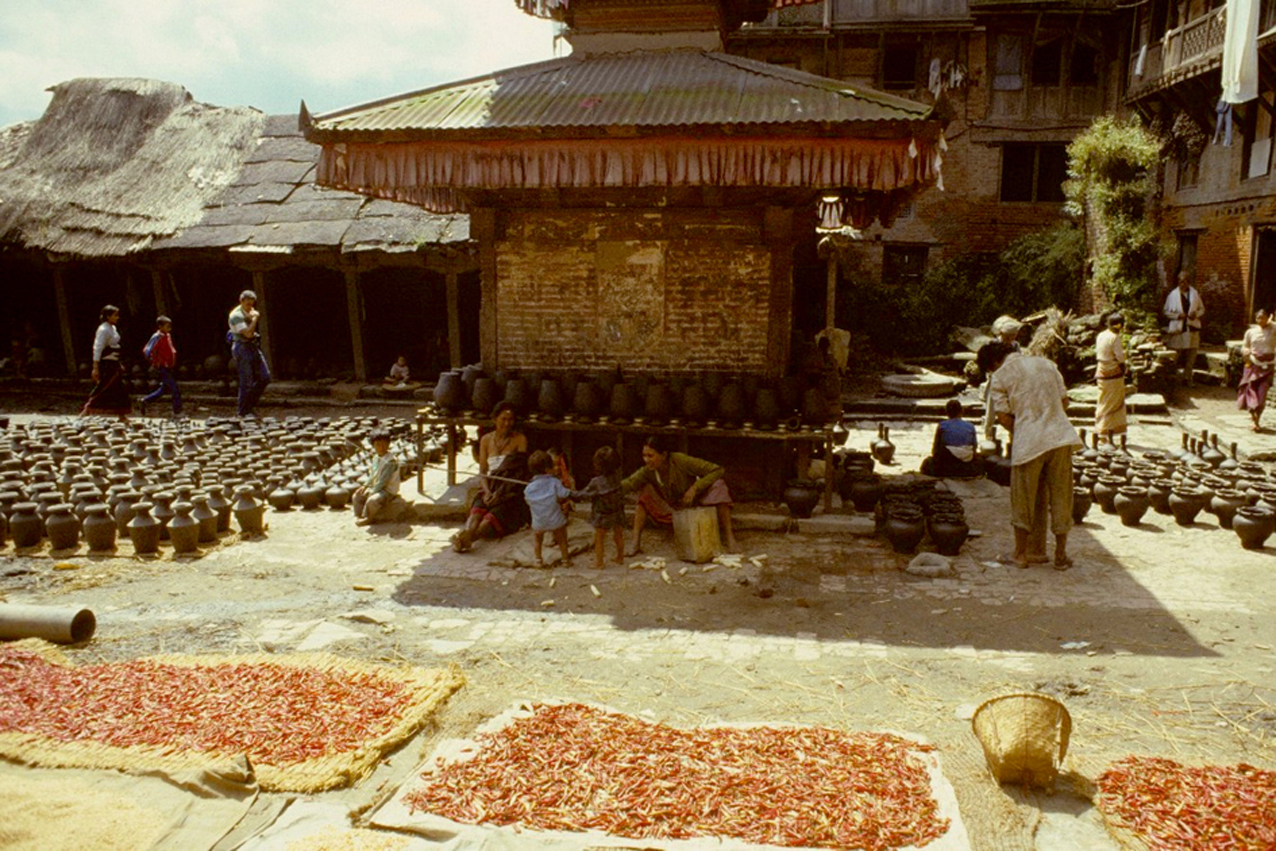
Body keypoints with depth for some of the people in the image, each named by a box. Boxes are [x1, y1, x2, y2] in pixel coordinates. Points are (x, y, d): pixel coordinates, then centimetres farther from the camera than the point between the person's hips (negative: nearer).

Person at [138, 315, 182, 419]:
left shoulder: (167, 336, 13)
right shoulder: (157, 337, -14)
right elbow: (146, 351, -18)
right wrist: (156, 362, -16)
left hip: (168, 367, 9)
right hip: (162, 368, -9)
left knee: (165, 389, 18)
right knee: (175, 390, -10)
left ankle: (143, 401, 29)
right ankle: (177, 413, -6)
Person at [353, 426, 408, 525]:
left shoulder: (391, 461, -22)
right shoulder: (376, 458, 6)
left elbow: (384, 481, -23)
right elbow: (372, 476, 15)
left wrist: (372, 492, -21)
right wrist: (364, 486, 0)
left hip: (388, 490, -9)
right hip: (375, 487, 9)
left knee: (372, 500, -32)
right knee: (356, 496, 3)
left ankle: (367, 518, -9)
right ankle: (358, 516, 9)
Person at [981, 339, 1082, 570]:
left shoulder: (1001, 376, 1)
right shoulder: (1046, 363, 14)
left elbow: (1003, 416, -4)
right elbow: (1064, 401, 13)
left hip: (1028, 441, -4)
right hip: (1060, 436, 4)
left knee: (1023, 498, 10)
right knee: (1060, 497, 10)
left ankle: (1021, 553, 18)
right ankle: (1061, 555, 15)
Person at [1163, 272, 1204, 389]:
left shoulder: (1195, 294, 6)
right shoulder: (1173, 294, -1)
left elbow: (1202, 308, 14)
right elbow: (1166, 311, 2)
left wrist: (1196, 314, -8)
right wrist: (1177, 315, -15)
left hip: (1192, 328, 3)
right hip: (1177, 328, -3)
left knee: (1191, 355, 4)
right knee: (1177, 355, 2)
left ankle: (1187, 378, 14)